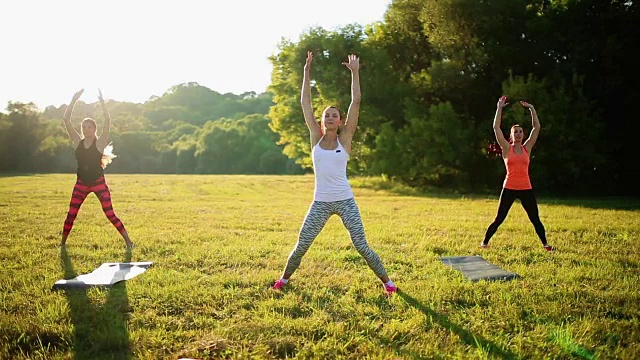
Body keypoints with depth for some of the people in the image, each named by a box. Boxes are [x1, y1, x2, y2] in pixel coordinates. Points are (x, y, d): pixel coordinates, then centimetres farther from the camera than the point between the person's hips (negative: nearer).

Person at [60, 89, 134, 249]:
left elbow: (107, 121, -17)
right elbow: (66, 120, -5)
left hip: (99, 183, -3)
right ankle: (62, 243, 19)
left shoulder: (100, 142, -5)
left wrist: (101, 100, -21)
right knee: (71, 214, 3)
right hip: (81, 184, 3)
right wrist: (74, 100, -12)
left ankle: (128, 241, 1)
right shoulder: (77, 142, 3)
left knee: (110, 214, -5)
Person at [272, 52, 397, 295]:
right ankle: (284, 278, 29)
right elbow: (305, 103, 4)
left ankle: (386, 281, 16)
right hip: (320, 202, 2)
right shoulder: (316, 137, 4)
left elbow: (356, 102, -4)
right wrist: (307, 72, 4)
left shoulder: (345, 138, 0)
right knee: (301, 246, 6)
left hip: (345, 201, -1)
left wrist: (355, 72, -2)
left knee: (361, 246, -1)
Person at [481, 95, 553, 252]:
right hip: (509, 188, -2)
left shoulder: (527, 148, 8)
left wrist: (532, 109, 6)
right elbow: (496, 127, -3)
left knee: (535, 219, 7)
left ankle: (545, 244, 21)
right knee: (499, 219, 2)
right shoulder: (506, 149, 2)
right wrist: (500, 108, -3)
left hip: (526, 189, 2)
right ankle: (485, 242, 15)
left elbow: (537, 127, 7)